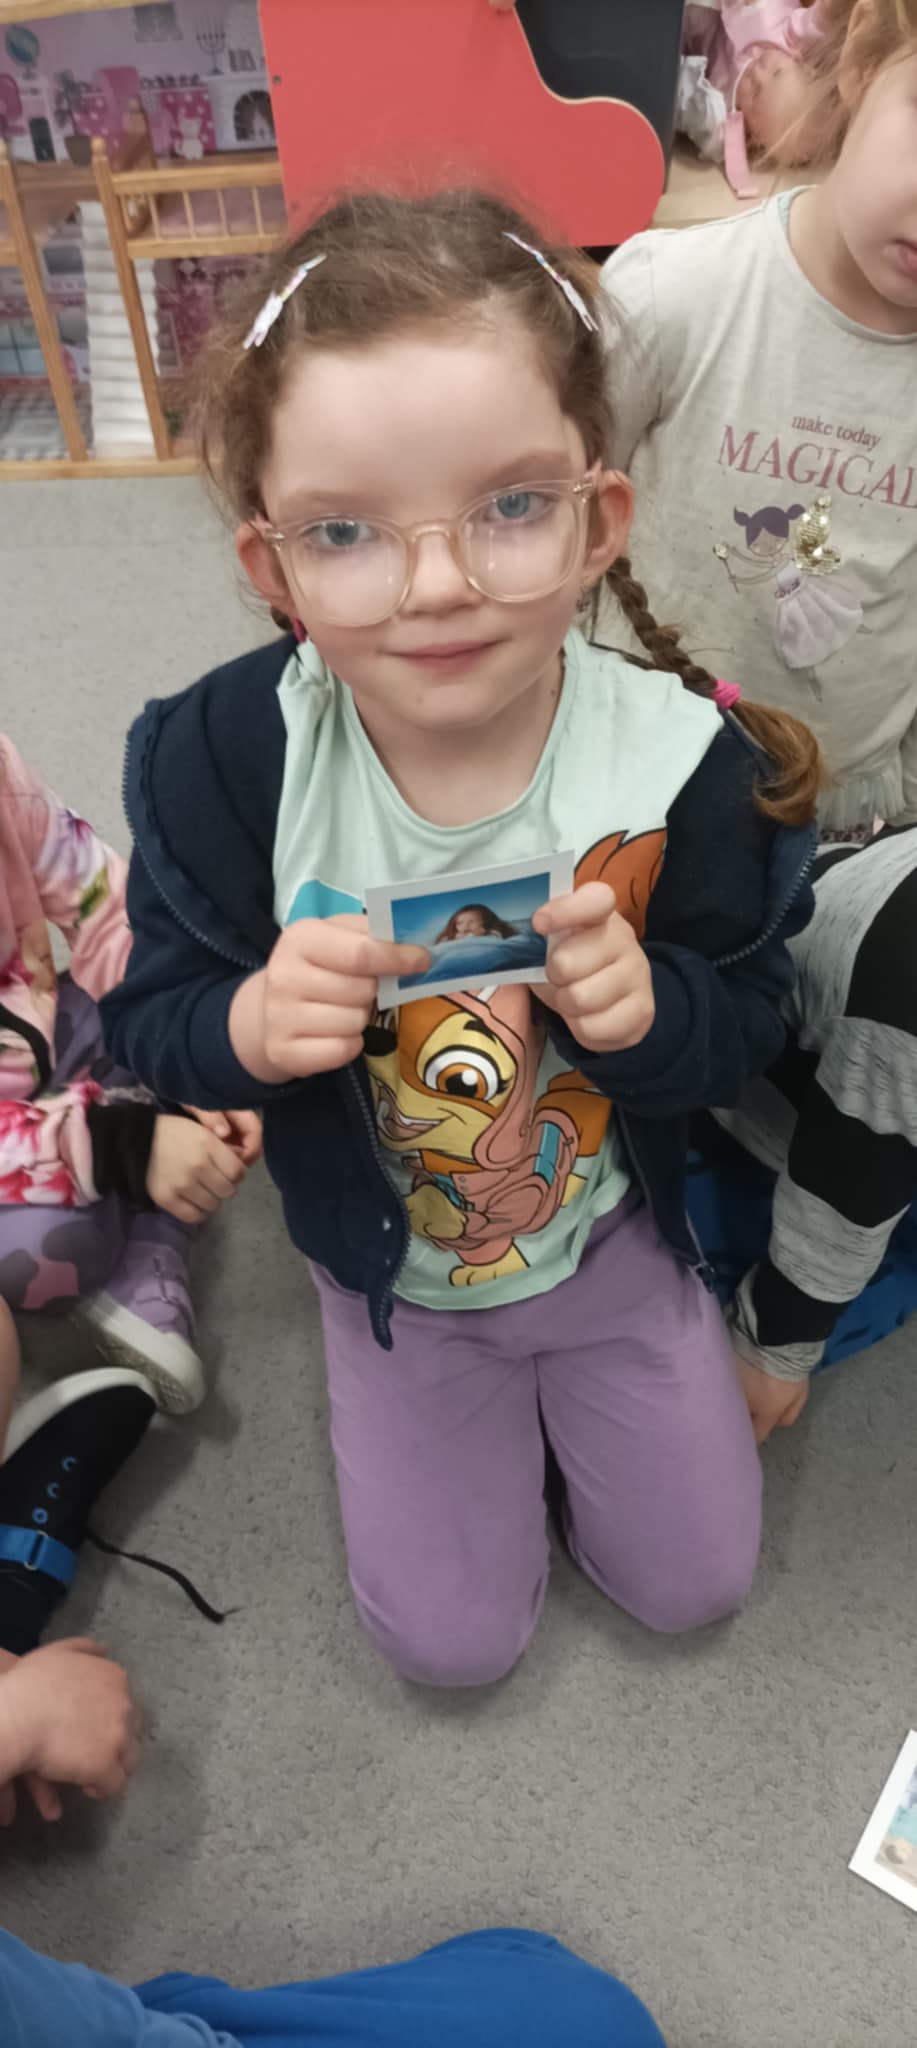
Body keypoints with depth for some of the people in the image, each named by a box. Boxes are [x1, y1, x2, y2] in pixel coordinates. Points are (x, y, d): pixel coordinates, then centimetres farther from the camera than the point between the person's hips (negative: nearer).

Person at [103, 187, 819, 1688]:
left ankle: (559, 1361, 39)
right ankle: (483, 1387, 38)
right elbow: (148, 1022, -14)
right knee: (452, 1642, 14)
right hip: (391, 1267, 0)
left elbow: (748, 1024, -13)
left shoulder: (677, 756, -25)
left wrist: (651, 1011, -36)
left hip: (612, 1232, 1)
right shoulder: (226, 758, -25)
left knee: (694, 1580, 17)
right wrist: (249, 1028, -37)